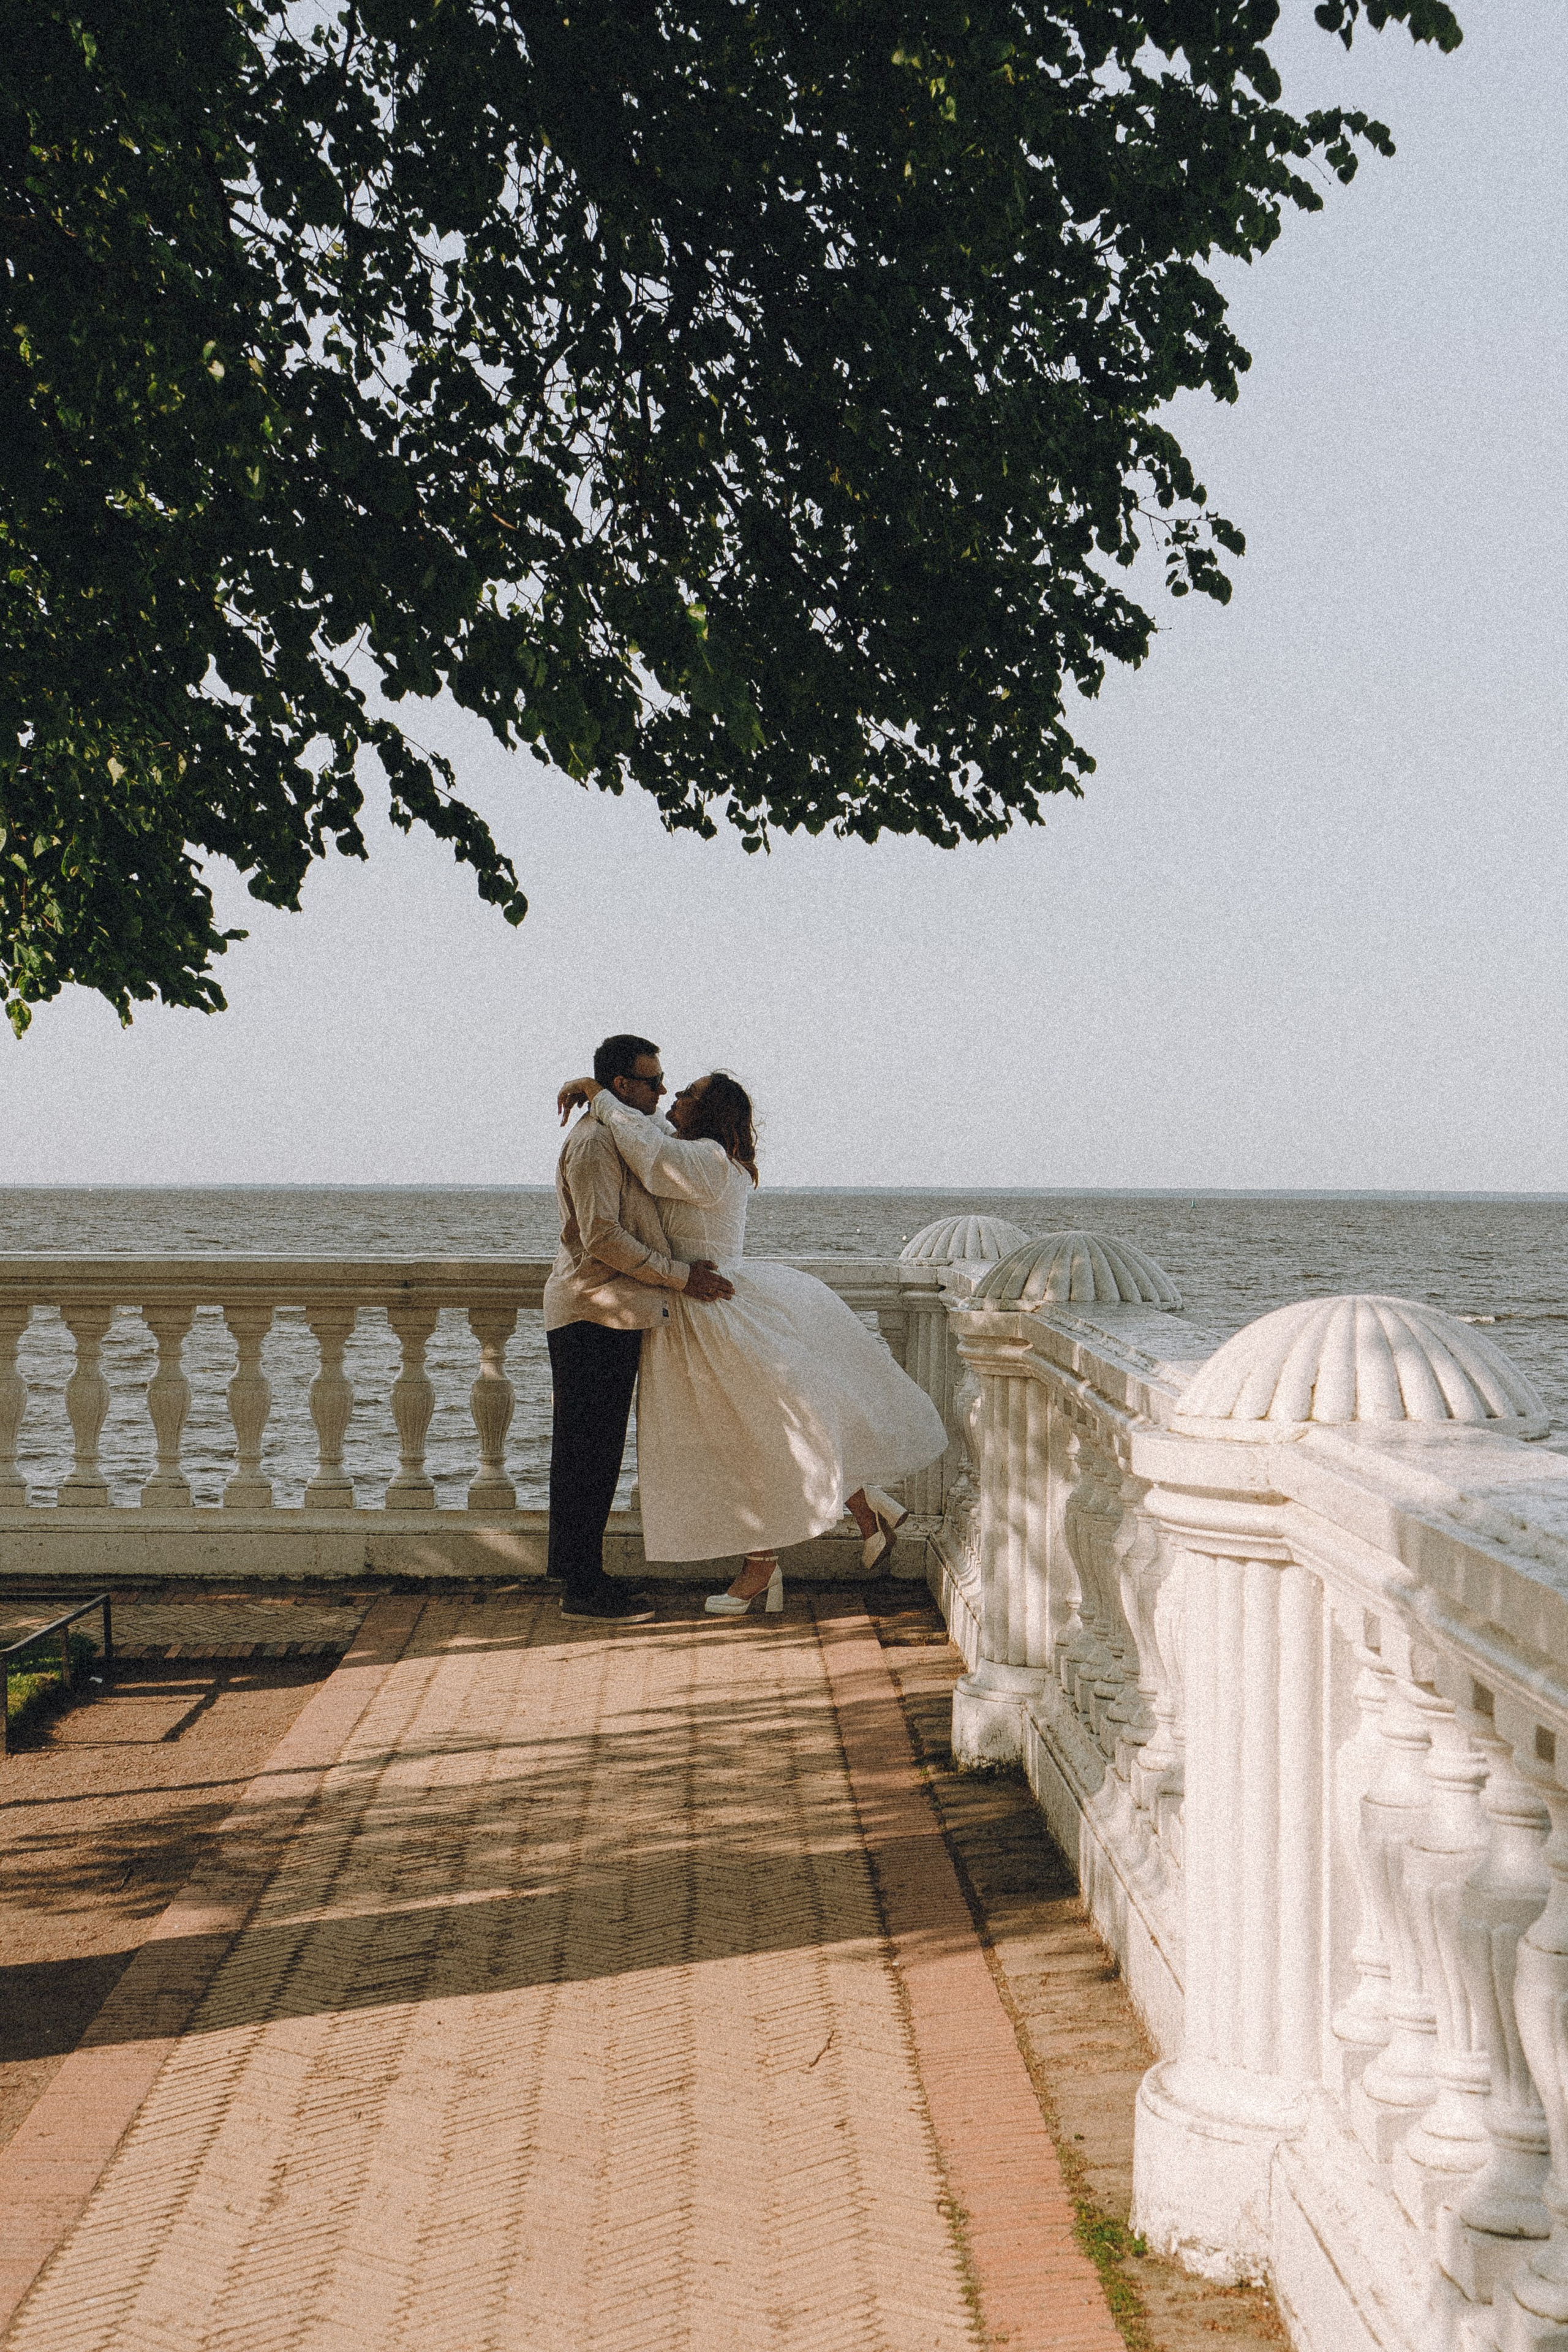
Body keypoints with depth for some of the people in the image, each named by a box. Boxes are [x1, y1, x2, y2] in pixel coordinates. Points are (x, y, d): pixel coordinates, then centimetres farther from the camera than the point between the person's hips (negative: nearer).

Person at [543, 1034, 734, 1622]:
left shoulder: (619, 1138, 20)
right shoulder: (593, 1142, -13)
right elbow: (602, 1236, -20)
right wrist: (680, 1276, -17)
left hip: (612, 1315, 10)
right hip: (593, 1315, -10)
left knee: (595, 1454, 12)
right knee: (587, 1453, -7)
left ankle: (584, 1577, 18)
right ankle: (582, 1588, -5)